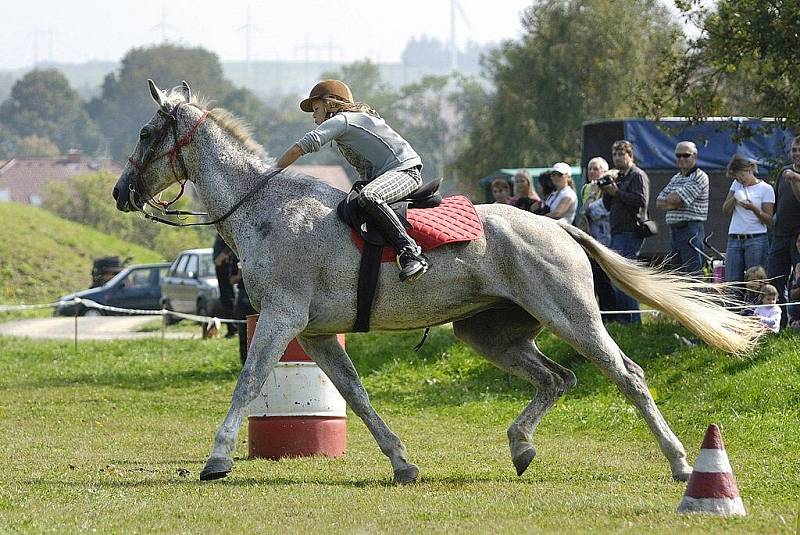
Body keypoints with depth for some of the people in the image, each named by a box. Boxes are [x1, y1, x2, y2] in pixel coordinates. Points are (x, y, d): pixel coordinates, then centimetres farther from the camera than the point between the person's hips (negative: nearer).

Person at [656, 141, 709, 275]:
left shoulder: (699, 177, -7)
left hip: (691, 230, -8)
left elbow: (675, 198, -17)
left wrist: (668, 200, 5)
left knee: (693, 273, -11)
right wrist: (675, 204, -6)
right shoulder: (675, 178, 19)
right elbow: (659, 203, 12)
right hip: (674, 232, 8)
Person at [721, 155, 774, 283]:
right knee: (731, 282, -3)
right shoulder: (736, 185, 16)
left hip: (756, 240, -5)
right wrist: (735, 197, -8)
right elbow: (726, 211, 9)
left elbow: (769, 221, -4)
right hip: (734, 240, 5)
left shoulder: (765, 188, 0)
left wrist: (754, 209, -20)